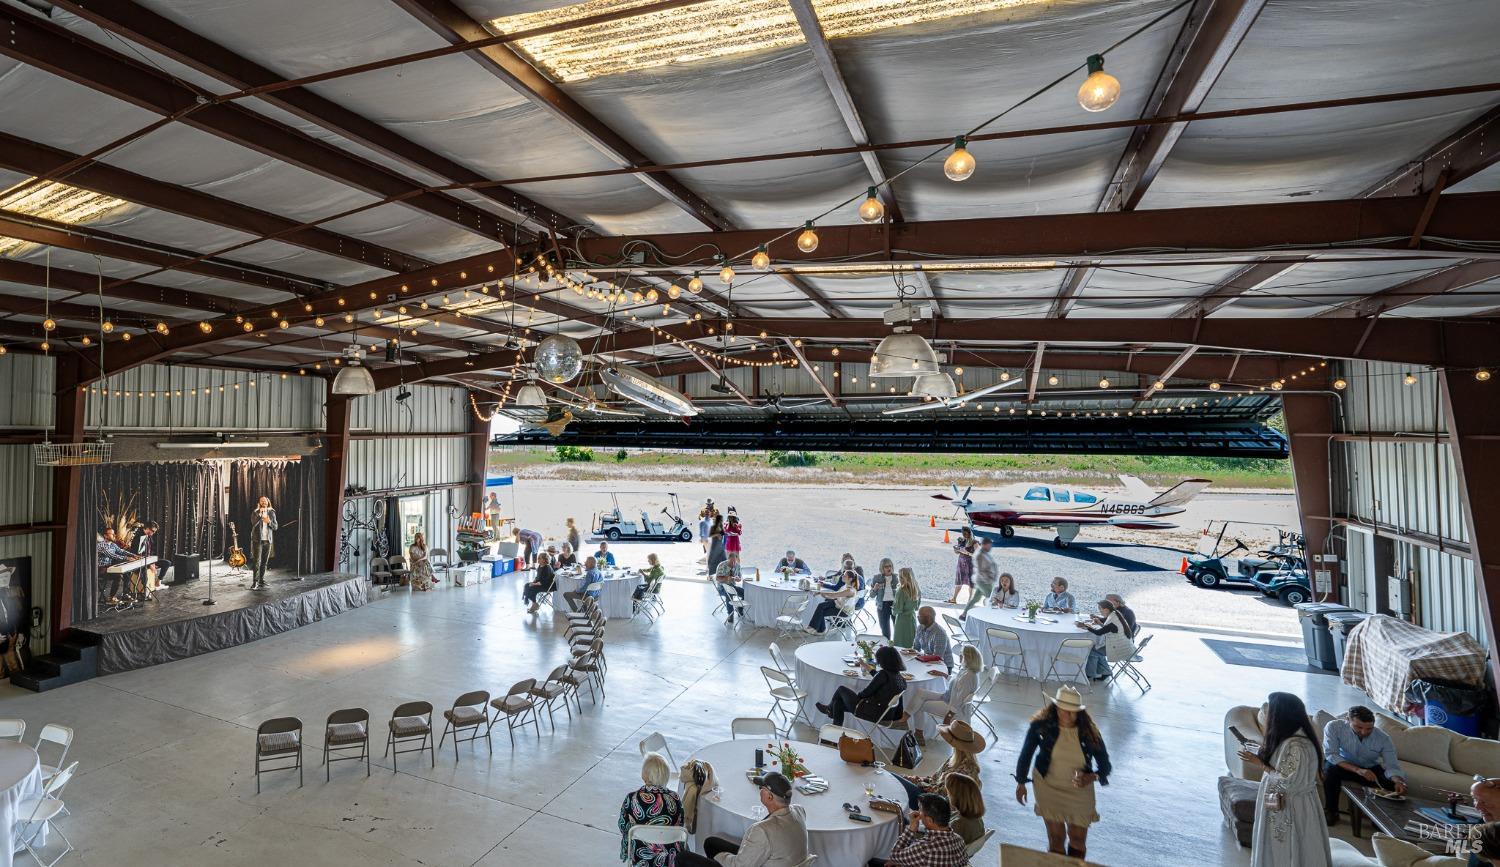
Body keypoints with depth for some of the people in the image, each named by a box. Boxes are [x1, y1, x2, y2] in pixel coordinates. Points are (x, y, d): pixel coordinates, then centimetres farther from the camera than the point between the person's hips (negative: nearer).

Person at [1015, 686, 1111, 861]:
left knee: (1078, 839, 15)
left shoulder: (1089, 732, -18)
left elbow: (1105, 766, -7)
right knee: (1056, 837, 5)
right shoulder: (1041, 725, -20)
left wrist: (1092, 778, -28)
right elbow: (1026, 753, -6)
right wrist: (1021, 782, 1)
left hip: (1079, 790, 1)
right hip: (1048, 786, -1)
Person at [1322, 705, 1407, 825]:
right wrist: (1358, 770, -42)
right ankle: (1331, 811, -14)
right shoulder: (1333, 727, -28)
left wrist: (1398, 781, -45)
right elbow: (1330, 754, -29)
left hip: (1371, 768, 3)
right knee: (1330, 770, -35)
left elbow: (1392, 765, -23)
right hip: (1343, 765, -3)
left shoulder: (1384, 739, -21)